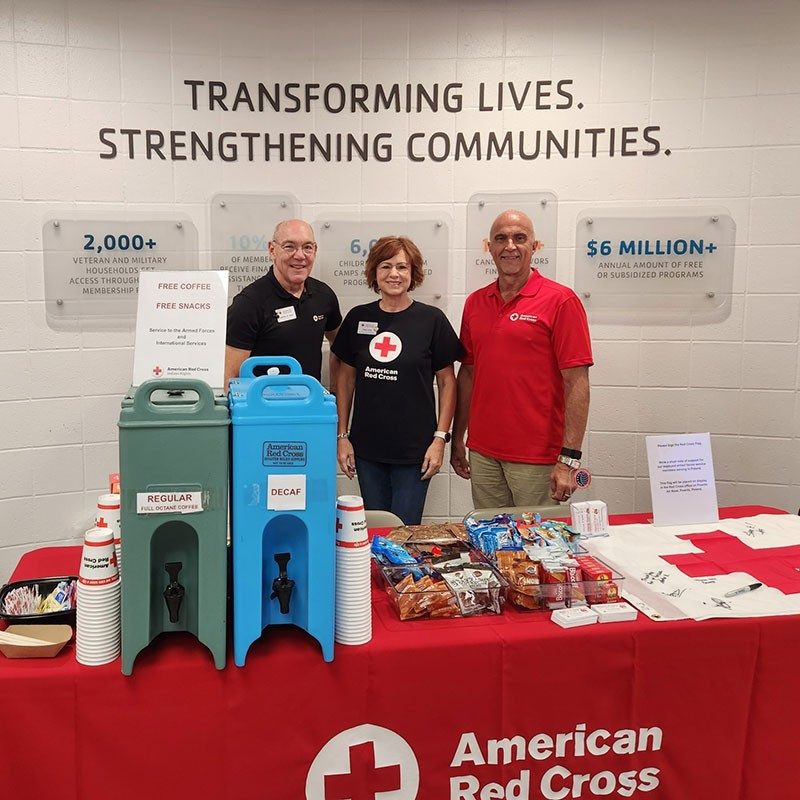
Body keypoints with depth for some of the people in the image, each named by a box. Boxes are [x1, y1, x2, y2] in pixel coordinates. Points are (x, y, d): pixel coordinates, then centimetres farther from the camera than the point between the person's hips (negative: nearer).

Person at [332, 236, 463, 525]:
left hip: (415, 449, -3)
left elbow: (447, 382, -1)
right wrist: (343, 435, 6)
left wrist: (440, 438, -7)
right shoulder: (358, 318, 4)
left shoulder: (432, 319, -4)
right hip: (366, 449, 3)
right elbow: (346, 379, 9)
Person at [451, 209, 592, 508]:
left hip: (538, 460, -4)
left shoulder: (560, 300, -7)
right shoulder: (475, 303, 9)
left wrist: (569, 459, -15)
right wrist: (457, 439, 13)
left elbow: (576, 382, -11)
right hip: (482, 454, 5)